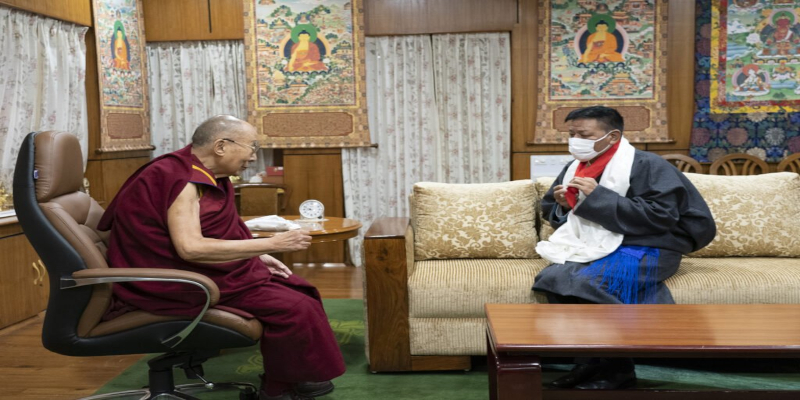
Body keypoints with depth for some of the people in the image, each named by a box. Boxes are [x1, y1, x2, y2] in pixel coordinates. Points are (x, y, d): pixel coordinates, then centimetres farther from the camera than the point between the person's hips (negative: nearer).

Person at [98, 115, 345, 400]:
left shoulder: (203, 176, 6)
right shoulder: (180, 178, -23)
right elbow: (190, 247, -32)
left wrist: (259, 256, 4)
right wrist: (271, 244, -30)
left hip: (207, 270, 10)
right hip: (183, 281, -10)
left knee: (298, 290, 8)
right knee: (293, 308, -15)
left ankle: (291, 376, 16)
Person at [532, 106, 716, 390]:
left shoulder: (647, 165, -9)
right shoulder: (575, 168, 11)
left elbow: (661, 215, -21)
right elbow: (550, 211, 23)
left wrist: (598, 196, -22)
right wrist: (561, 205, -5)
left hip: (646, 248, -6)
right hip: (593, 247, 7)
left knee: (586, 282, -32)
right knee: (554, 278, -23)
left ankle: (614, 366, -13)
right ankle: (592, 360, -10)